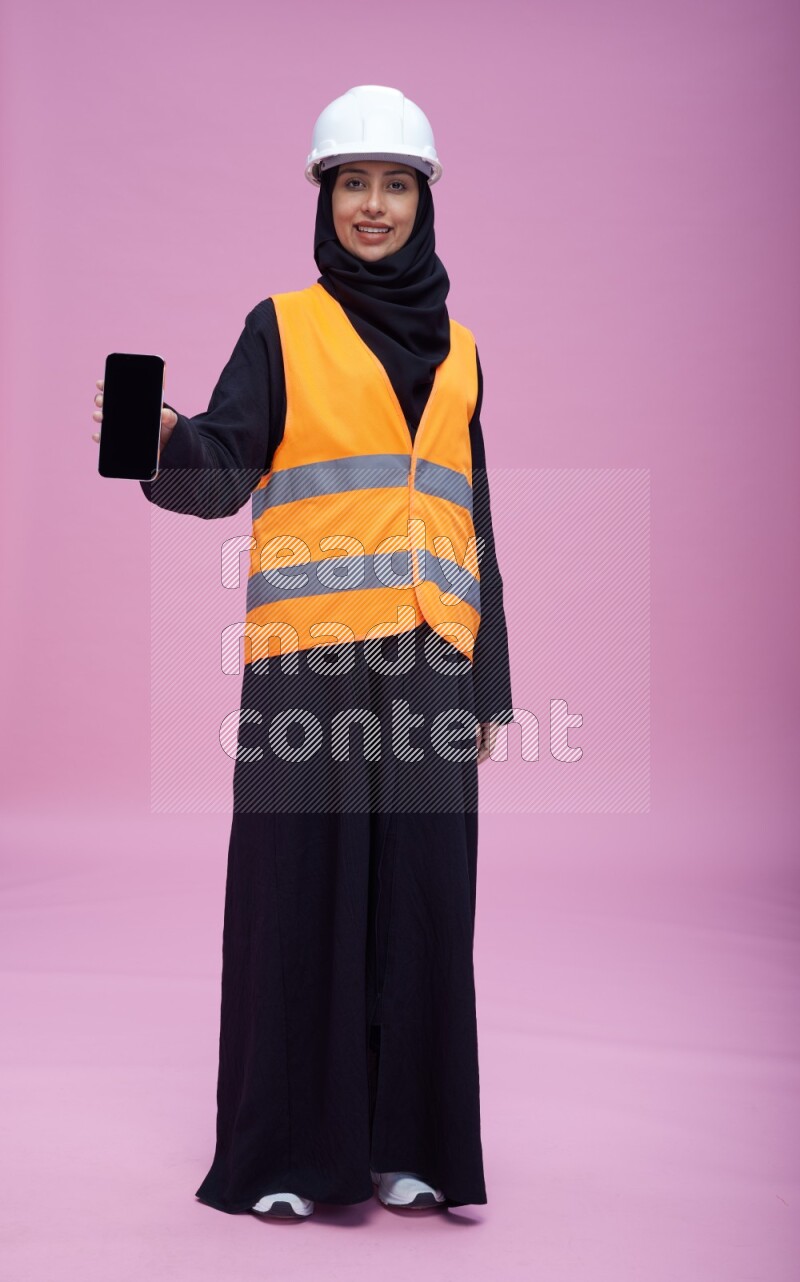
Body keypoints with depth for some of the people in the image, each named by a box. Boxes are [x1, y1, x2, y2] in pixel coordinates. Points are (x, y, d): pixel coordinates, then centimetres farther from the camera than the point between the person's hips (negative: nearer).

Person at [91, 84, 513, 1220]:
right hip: (310, 657, -3)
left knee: (420, 897, 3)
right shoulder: (284, 326, 7)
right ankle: (286, 1150, 9)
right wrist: (165, 439, -29)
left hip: (429, 657, 3)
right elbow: (223, 475, -6)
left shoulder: (457, 349, 17)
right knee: (303, 892, -1)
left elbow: (472, 519, 17)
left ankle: (403, 1141, 14)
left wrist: (490, 681, 12)